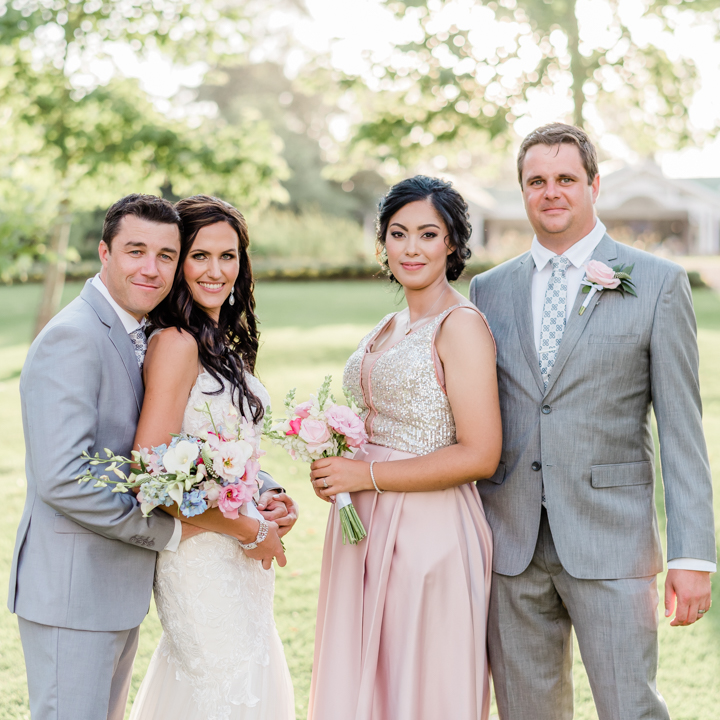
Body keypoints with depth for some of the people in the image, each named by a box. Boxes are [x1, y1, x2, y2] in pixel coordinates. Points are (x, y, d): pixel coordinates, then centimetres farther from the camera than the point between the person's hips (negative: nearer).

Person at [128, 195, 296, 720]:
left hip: (239, 557, 9)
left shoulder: (223, 341, 10)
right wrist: (250, 530, -15)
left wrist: (268, 500, 0)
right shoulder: (176, 342, -18)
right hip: (204, 555, -9)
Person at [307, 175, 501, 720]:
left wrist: (367, 475, -15)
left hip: (429, 533, -8)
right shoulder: (387, 329, 14)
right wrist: (337, 463, 4)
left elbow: (479, 455, -18)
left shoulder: (461, 325, -11)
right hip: (365, 532, 8)